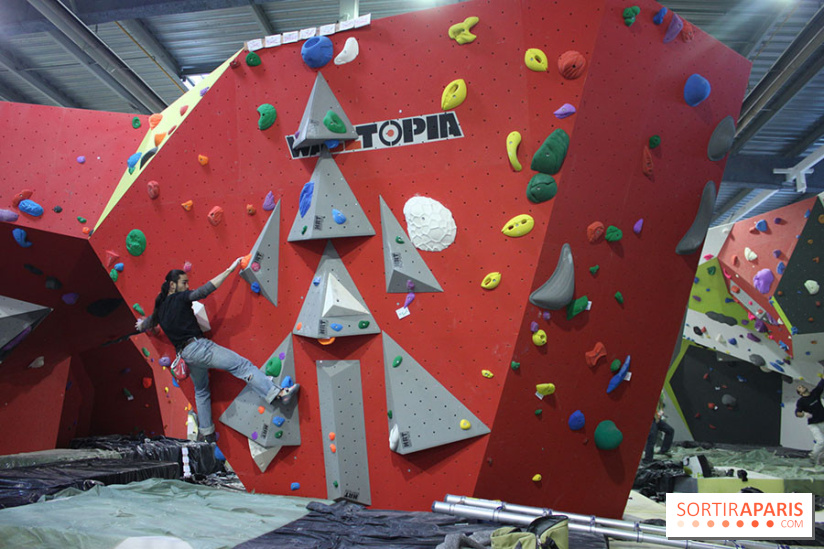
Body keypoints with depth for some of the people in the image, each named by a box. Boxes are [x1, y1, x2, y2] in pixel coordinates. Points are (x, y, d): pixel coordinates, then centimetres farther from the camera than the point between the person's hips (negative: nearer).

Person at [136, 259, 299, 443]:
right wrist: (230, 270, -11)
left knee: (201, 392, 25)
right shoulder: (180, 298, -6)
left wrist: (141, 323, 56)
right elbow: (206, 289, -14)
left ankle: (207, 434, 31)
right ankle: (279, 393, -29)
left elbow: (143, 326, 31)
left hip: (185, 354, 8)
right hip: (198, 346, -8)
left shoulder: (160, 308, 16)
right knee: (242, 365, -16)